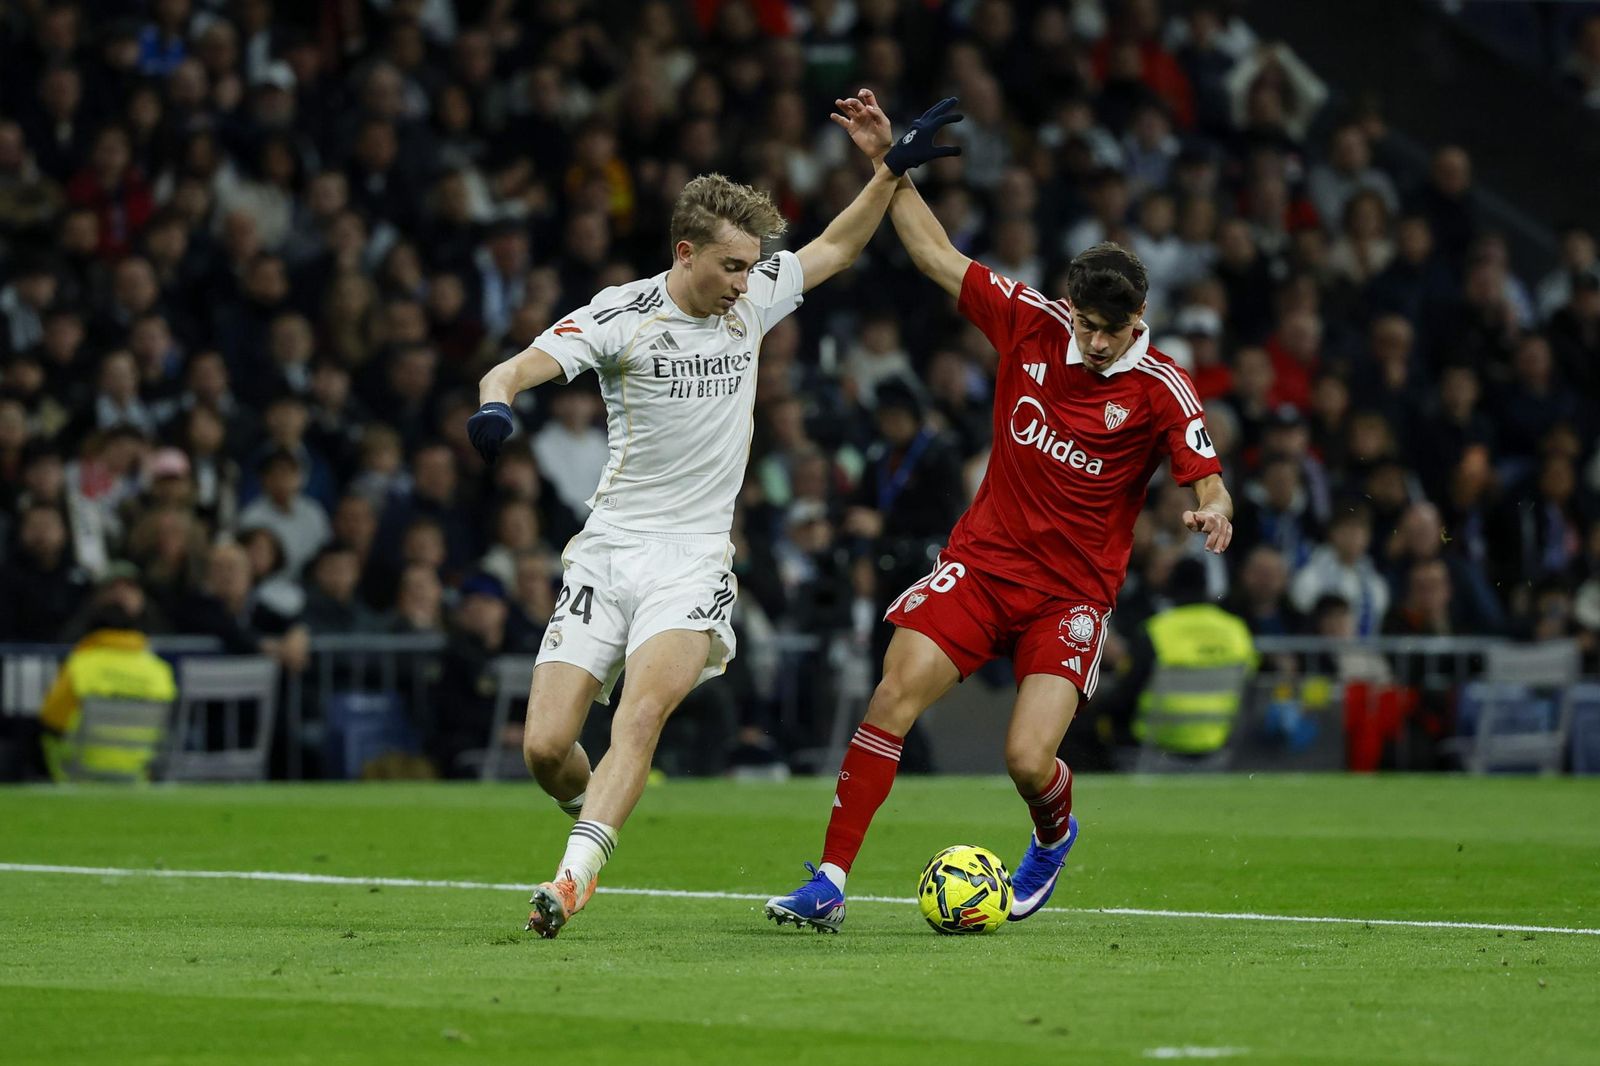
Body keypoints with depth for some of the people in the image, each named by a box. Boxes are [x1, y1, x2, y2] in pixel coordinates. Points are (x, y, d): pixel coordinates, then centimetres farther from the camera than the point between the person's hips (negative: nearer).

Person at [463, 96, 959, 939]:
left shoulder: (752, 300, 6)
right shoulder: (620, 316, -7)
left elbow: (835, 249, 24)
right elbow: (515, 370, -18)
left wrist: (890, 171, 12)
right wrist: (495, 404, -41)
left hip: (694, 561, 1)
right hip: (609, 550, -1)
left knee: (642, 712, -26)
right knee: (545, 748, -7)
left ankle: (575, 875, -33)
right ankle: (595, 818, 25)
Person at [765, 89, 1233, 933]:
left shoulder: (1160, 391, -10)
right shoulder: (1029, 324, -2)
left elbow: (1208, 483, -12)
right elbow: (937, 255, 5)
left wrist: (1211, 512, -36)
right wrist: (891, 165, 0)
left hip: (1072, 592, -3)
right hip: (983, 558, 3)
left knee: (1028, 760, -14)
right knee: (897, 691, -17)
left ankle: (1053, 835, 26)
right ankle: (830, 881, -12)